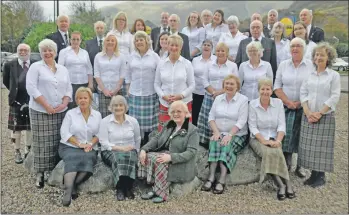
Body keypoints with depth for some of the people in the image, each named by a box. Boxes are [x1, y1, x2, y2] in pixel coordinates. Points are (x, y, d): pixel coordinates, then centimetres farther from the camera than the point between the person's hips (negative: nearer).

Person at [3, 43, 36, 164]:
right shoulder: (9, 65, -1)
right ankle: (17, 152, 20)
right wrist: (14, 90, 6)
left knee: (30, 127, 13)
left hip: (32, 101, 1)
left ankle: (28, 150, 30)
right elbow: (5, 81, 11)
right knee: (16, 128, 7)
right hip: (16, 101, -1)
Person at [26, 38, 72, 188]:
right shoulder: (35, 67, 1)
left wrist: (64, 103, -7)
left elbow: (69, 89, 12)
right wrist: (47, 106, -15)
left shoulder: (63, 69, 14)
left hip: (60, 112, 4)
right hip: (40, 112, -3)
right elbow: (31, 88, -9)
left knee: (58, 143, 5)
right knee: (42, 144, -2)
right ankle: (40, 174, 7)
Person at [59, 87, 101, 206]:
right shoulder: (70, 113, 3)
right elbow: (64, 132, -5)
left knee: (88, 158, -31)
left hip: (89, 148, 2)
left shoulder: (97, 115, 11)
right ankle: (68, 190, -42)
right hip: (69, 147, -2)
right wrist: (79, 144, -14)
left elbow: (99, 134, 7)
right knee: (73, 159, -33)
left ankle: (71, 185, -29)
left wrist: (91, 144, -12)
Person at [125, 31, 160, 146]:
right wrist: (127, 89, 9)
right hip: (134, 93, 2)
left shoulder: (154, 56, 2)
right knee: (135, 119, 2)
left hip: (150, 93, -2)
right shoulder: (132, 56, 10)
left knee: (149, 119, 3)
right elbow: (128, 74, 14)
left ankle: (147, 143, 15)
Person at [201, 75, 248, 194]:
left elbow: (241, 121, -9)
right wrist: (216, 132, -9)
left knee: (227, 146, -31)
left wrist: (229, 135, -21)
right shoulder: (218, 98, 14)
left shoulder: (243, 100, 0)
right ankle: (211, 178, -34)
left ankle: (222, 181, -36)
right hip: (219, 133, 3)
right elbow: (211, 117, 8)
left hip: (237, 135, -3)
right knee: (214, 143, -28)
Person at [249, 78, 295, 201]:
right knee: (267, 153, -32)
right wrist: (264, 141, -17)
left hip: (274, 139, 2)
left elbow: (281, 125, -1)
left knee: (277, 153, -31)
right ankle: (282, 185, -28)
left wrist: (278, 140, -16)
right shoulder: (253, 104, -2)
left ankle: (286, 184, -27)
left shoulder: (278, 103, 3)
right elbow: (252, 127, -6)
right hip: (258, 139, -1)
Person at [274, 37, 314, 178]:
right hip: (286, 107, 1)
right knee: (285, 136, 0)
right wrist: (288, 102, -9)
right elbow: (277, 86, 3)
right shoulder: (283, 65, 6)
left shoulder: (311, 65, 0)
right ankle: (286, 164, 12)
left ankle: (300, 165, 15)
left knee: (302, 137, 3)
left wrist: (300, 103, -12)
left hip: (304, 108, -1)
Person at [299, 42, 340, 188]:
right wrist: (308, 112, -9)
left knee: (322, 147, 0)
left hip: (325, 117, -3)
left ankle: (321, 176, 13)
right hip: (308, 116, 4)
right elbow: (303, 93, 4)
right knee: (309, 146, 5)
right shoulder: (309, 74, 10)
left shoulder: (334, 75, -1)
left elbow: (334, 97, -8)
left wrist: (320, 113, -15)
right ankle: (314, 174, 17)